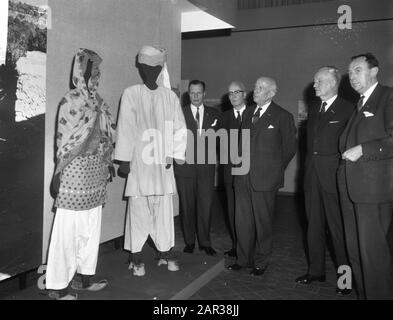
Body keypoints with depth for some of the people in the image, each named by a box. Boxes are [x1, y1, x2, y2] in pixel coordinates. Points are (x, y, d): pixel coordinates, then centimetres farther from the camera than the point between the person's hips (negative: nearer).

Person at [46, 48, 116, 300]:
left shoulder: (98, 101, 10)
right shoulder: (71, 101, -11)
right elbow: (63, 139, -13)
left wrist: (109, 162, 14)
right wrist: (59, 172, -13)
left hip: (96, 176, 8)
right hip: (76, 174, -7)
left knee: (92, 230, 14)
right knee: (68, 232, 1)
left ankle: (85, 278, 28)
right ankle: (58, 286, 14)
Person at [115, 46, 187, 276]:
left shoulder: (170, 96, 3)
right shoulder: (131, 94, -3)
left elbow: (179, 127, 4)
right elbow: (126, 128, -5)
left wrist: (173, 154, -4)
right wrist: (124, 160, -7)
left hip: (162, 162, 2)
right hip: (139, 161, -2)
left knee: (164, 207, 7)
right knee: (138, 208, 2)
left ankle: (166, 251, 21)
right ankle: (136, 257, 14)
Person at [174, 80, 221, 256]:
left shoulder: (214, 114, 10)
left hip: (206, 167, 1)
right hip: (185, 166, -1)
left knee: (205, 205, 2)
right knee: (187, 206, 7)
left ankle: (205, 243, 16)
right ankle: (189, 242, 20)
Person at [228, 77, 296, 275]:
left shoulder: (282, 117, -3)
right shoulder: (247, 113, 15)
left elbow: (289, 147, 1)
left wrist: (275, 170, 3)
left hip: (265, 178, -5)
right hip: (243, 177, 5)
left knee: (263, 221, 6)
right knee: (242, 220, 9)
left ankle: (260, 262, 21)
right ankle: (243, 259, 24)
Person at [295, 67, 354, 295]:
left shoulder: (348, 109, -6)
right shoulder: (314, 109, 15)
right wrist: (309, 167, 9)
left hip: (334, 176, -7)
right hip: (313, 175, 7)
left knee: (339, 228, -1)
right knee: (314, 226, 13)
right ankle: (316, 270, 27)